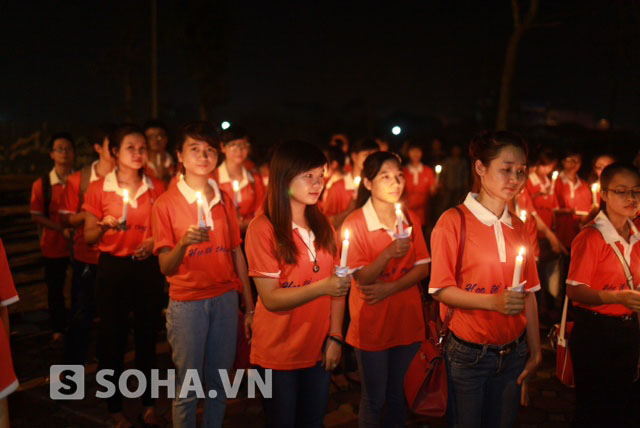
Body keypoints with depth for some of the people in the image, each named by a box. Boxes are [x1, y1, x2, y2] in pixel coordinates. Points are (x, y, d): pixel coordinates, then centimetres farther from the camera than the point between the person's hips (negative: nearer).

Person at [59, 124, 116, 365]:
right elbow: (66, 219, 1)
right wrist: (89, 214, -17)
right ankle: (72, 368, 19)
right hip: (87, 258, -1)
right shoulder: (78, 180, -1)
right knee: (81, 316, 4)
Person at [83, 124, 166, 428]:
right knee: (113, 337, 5)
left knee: (147, 335, 9)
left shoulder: (156, 188, 2)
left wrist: (155, 240, -9)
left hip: (147, 267, 2)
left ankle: (148, 403, 25)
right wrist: (105, 226, -19)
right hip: (113, 268, -1)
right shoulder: (99, 188, -3)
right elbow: (89, 237, 1)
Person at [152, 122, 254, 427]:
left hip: (225, 299, 4)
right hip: (187, 302, -3)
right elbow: (165, 267, -8)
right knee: (187, 390, 3)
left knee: (219, 384, 12)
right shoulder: (166, 204, -4)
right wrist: (184, 242, -29)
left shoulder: (224, 199, 7)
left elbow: (237, 254, 9)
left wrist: (250, 307, 8)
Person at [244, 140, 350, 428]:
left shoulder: (323, 225, 3)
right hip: (279, 353, -5)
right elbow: (271, 298, -18)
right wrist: (321, 287, -30)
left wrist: (335, 337, -6)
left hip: (319, 349, 5)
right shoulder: (263, 228, -14)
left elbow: (336, 285, 3)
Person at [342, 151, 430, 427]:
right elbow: (361, 278, -16)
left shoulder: (411, 219, 2)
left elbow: (422, 268, -1)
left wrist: (390, 288, -16)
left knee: (397, 394, 18)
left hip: (407, 319, 4)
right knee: (374, 399, 10)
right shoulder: (355, 223, -13)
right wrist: (388, 254, -32)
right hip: (372, 324, -4)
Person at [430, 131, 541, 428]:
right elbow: (441, 290, -13)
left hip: (512, 355, 5)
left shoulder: (517, 227, 6)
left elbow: (528, 293, 8)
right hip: (468, 355, -5)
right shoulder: (454, 221, -11)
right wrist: (493, 301, -24)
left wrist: (535, 350, 8)